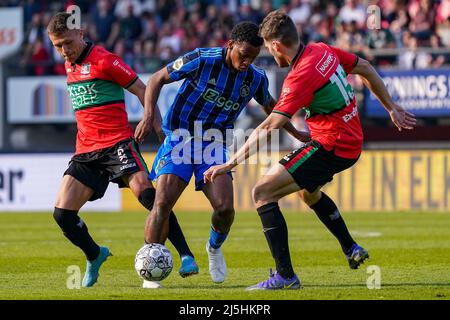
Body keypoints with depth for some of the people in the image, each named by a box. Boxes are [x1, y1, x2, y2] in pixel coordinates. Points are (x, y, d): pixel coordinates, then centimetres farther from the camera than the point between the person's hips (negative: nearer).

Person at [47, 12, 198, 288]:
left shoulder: (104, 60, -7)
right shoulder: (70, 66, 16)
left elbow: (142, 91, -5)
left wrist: (158, 127, -11)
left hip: (118, 143, -7)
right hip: (86, 150, 7)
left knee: (146, 193, -27)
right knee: (62, 212, -4)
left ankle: (186, 256, -25)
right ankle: (95, 257, 23)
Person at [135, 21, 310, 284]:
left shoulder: (256, 79, -1)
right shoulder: (202, 60, -14)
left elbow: (270, 106, 22)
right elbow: (158, 80, -5)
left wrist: (295, 133, 22)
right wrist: (149, 116, -16)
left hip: (214, 146, 3)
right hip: (180, 138, -3)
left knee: (225, 208, -15)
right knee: (162, 203, -18)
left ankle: (214, 248, 19)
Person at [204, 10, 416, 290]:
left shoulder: (301, 77, -23)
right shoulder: (323, 51, 3)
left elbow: (269, 128, -27)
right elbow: (366, 69, 16)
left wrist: (230, 163, -25)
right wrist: (392, 108, 28)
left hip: (331, 147, -10)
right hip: (351, 142, 10)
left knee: (263, 192, -11)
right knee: (308, 191, 36)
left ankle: (285, 276, -16)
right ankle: (351, 249, 46)